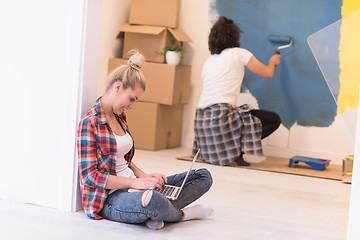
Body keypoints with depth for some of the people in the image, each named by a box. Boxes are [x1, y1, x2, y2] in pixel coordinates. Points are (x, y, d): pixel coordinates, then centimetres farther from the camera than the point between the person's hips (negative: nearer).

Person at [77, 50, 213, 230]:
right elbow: (89, 175, -16)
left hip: (133, 185, 9)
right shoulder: (89, 122, -11)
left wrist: (144, 176, 2)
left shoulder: (119, 117, 16)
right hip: (110, 197, -9)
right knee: (152, 200, -44)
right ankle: (181, 214, -6)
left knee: (203, 176, 4)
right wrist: (135, 182, -22)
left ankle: (153, 214, -21)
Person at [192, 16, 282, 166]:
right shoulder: (239, 53, 4)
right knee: (274, 119, 2)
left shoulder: (208, 61, 22)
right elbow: (268, 73, 10)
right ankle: (237, 149, -7)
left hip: (201, 118, 7)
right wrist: (272, 61, 31)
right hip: (220, 116, -7)